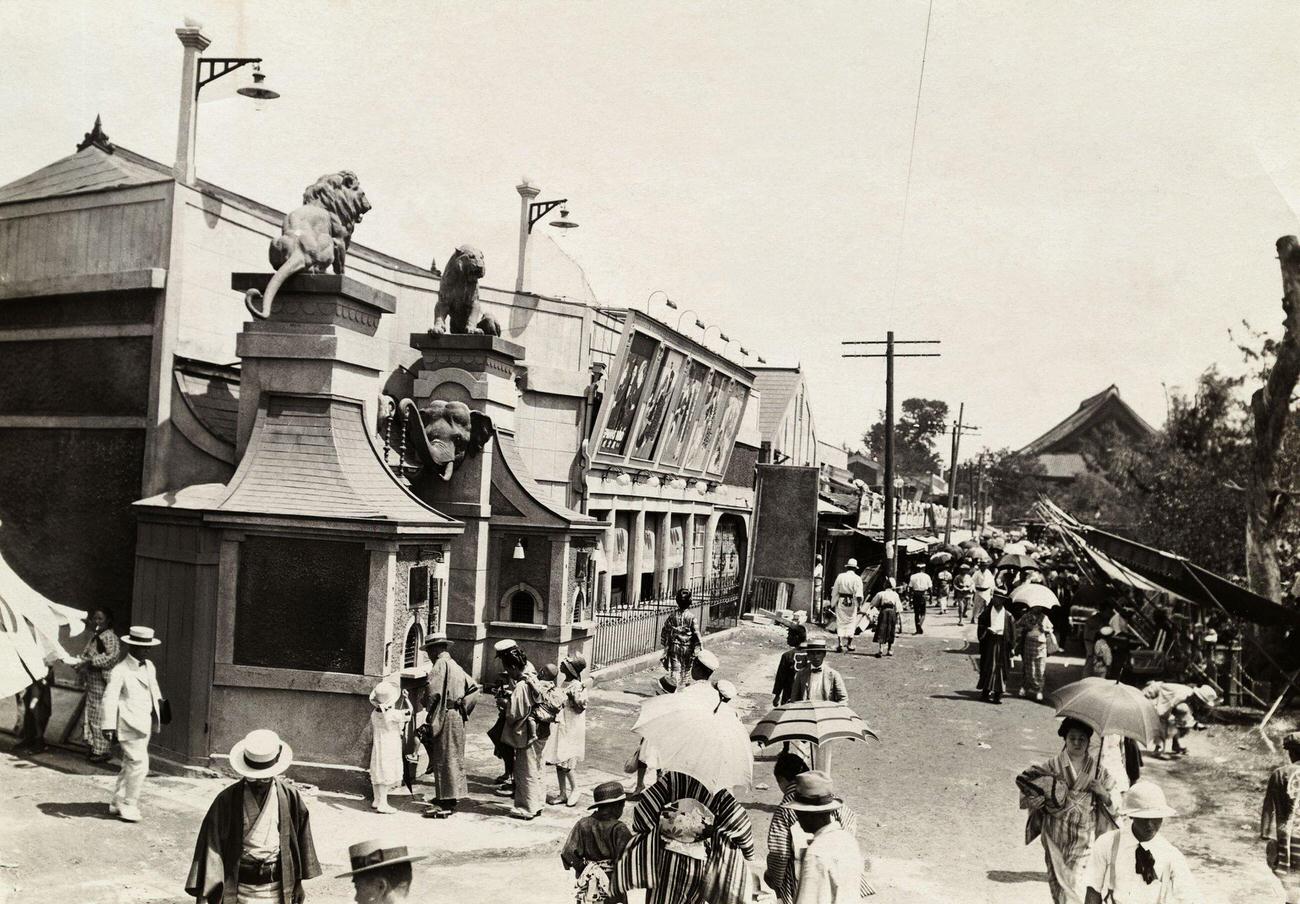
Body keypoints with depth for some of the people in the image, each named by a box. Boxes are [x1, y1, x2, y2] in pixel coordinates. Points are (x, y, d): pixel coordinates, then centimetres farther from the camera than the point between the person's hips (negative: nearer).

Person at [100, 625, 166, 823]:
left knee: (130, 764, 16)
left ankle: (118, 803, 28)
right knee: (139, 763, -11)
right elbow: (110, 698, -19)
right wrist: (109, 726, -24)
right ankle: (129, 806, 1)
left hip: (145, 724, 8)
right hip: (130, 724, -8)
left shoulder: (149, 667, 11)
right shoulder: (120, 671, -14)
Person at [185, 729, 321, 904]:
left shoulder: (290, 796, -2)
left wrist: (298, 883, 12)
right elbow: (211, 844, -9)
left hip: (278, 888, 1)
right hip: (239, 888, -1)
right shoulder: (227, 800, -8)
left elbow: (300, 839, 8)